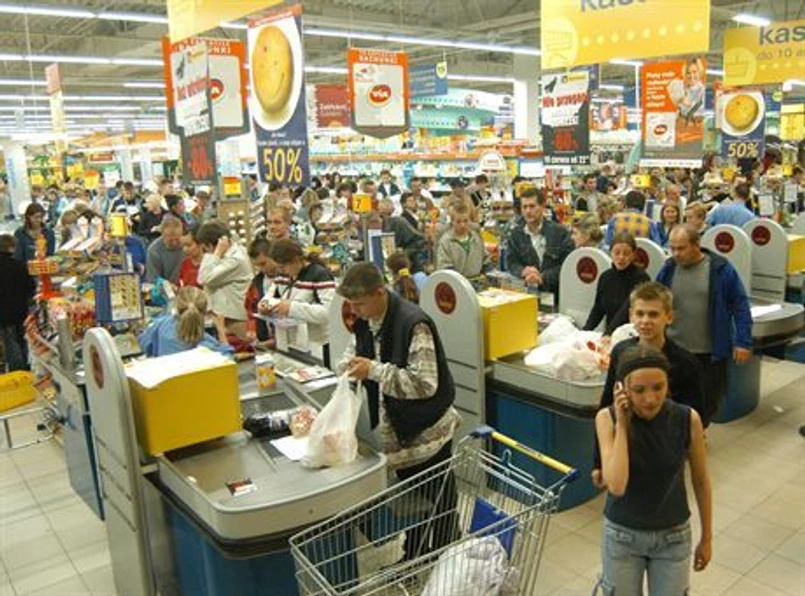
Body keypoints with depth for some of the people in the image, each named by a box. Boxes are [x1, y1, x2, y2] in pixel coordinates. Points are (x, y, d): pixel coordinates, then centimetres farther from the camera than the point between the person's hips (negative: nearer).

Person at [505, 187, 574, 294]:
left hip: (556, 292, -2)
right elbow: (511, 263, 7)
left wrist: (542, 277, -16)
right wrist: (524, 271, -15)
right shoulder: (515, 233, 10)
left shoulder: (560, 232, 1)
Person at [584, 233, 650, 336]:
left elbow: (627, 310, -21)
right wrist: (584, 332, -3)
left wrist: (608, 333, -32)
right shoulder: (605, 277, 7)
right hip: (609, 333, 5)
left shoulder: (641, 277, -9)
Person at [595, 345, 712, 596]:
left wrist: (706, 538, 6)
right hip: (622, 535, 0)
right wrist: (622, 425, -29)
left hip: (673, 536, 1)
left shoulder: (688, 419, -17)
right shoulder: (608, 418, -20)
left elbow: (701, 481, -2)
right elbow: (616, 485, -29)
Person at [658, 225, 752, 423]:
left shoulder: (720, 269, -8)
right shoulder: (668, 269, -1)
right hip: (674, 351, 1)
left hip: (711, 352, -1)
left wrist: (743, 341, -7)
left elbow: (740, 305, -4)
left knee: (708, 401, 12)